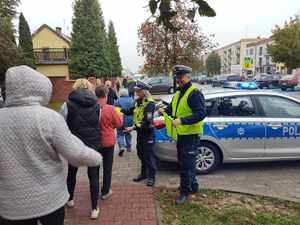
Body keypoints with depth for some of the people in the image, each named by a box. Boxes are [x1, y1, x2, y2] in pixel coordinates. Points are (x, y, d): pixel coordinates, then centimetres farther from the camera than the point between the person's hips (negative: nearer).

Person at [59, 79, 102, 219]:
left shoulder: (68, 105, -10)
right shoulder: (97, 106, -1)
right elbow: (98, 125, 3)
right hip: (93, 145, 1)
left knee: (72, 172, 23)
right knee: (93, 176, 10)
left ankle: (70, 200, 43)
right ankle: (94, 209, 15)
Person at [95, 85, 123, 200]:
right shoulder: (110, 109, -19)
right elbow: (118, 124, -7)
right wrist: (120, 115, 12)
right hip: (108, 142, -3)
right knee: (107, 167, 11)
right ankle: (105, 192, 20)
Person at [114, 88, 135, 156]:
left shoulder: (118, 101, -12)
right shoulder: (132, 100, 1)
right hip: (130, 120, 4)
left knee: (120, 134, 6)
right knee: (128, 134, 21)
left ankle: (122, 147, -14)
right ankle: (128, 147, 30)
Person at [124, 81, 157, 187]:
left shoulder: (150, 104, -19)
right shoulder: (138, 101, 6)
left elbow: (146, 121, -27)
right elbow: (131, 111, 19)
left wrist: (133, 127, -30)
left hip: (148, 132, -8)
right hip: (140, 131, 8)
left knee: (149, 154, 1)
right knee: (140, 153, 17)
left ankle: (151, 176, 15)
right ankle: (144, 173, 33)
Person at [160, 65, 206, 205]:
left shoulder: (194, 93, -17)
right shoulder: (178, 93, 13)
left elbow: (201, 114, -25)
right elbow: (173, 108, 24)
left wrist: (181, 121, -32)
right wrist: (165, 110, 1)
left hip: (191, 134, -9)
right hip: (181, 134, 9)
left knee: (186, 165, -1)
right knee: (184, 162, 20)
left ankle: (185, 192, 15)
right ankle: (193, 186, 39)